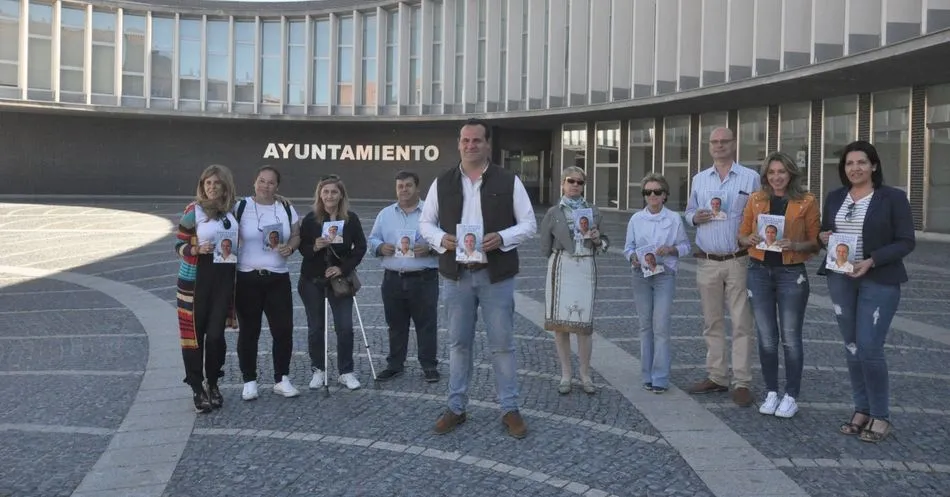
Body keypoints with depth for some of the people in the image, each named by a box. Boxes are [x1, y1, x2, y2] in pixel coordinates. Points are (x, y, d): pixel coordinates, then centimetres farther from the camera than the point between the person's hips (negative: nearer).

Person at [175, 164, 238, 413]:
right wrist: (197, 249, -21)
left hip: (224, 278, 3)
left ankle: (213, 384, 21)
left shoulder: (231, 210, 7)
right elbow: (179, 245, -4)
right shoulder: (194, 210, -6)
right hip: (196, 278, -3)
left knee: (216, 334, 1)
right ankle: (197, 388, 15)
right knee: (194, 333, 2)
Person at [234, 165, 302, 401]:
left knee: (284, 330, 2)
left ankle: (282, 380, 16)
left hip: (278, 279, 3)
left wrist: (290, 247, -9)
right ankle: (249, 381, 18)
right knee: (249, 332, 6)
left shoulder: (287, 209, 7)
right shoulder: (240, 207, -2)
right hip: (247, 278, -2)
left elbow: (296, 236, 13)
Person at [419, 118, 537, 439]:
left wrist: (501, 238, -18)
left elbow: (529, 224, 0)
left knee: (502, 344, 4)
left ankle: (510, 409, 16)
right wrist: (441, 238, -12)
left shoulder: (509, 182, -1)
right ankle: (456, 407, 23)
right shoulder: (442, 183, 5)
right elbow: (425, 223, 10)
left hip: (496, 274, -2)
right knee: (459, 343, 11)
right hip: (457, 274, 2)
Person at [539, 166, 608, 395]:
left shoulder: (593, 211, 12)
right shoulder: (553, 213, 7)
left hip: (585, 267, 0)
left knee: (584, 324, -2)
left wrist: (597, 240, -1)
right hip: (561, 267, 0)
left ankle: (585, 376, 12)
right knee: (559, 323, 2)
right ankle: (565, 375, 14)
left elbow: (602, 246, 19)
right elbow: (545, 247, 11)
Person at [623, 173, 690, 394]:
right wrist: (633, 257, -12)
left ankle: (660, 378, -2)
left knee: (661, 327, -8)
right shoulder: (636, 219, 6)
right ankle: (647, 375, 17)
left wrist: (671, 249, -13)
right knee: (645, 326, 8)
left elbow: (685, 246, 7)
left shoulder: (674, 219, 1)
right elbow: (628, 247, 9)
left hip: (665, 276, -2)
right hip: (641, 275, 2)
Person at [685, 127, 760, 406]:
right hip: (707, 262, 4)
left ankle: (742, 383, 2)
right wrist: (695, 218, -5)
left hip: (738, 261, -4)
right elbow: (689, 212, 16)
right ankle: (716, 377, 19)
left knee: (741, 323, -3)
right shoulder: (699, 179, 12)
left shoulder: (750, 178, 2)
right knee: (712, 323, 10)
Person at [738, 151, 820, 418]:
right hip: (759, 272, 3)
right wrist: (751, 239, -11)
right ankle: (771, 393, 21)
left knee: (790, 338, 3)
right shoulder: (756, 199, 6)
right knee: (766, 337, 8)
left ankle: (791, 396, 16)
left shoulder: (807, 201, -2)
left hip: (792, 274, -2)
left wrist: (795, 245, -19)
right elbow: (742, 235, 11)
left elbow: (815, 242, 0)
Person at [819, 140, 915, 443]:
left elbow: (906, 242, -7)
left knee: (870, 349, -8)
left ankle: (880, 416, 9)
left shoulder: (893, 198, -5)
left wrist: (872, 261, -19)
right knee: (852, 348, 9)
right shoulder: (834, 198, 9)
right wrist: (823, 238, -6)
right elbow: (824, 234, 18)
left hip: (879, 282, -5)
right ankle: (862, 410, 21)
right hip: (840, 280, 5)